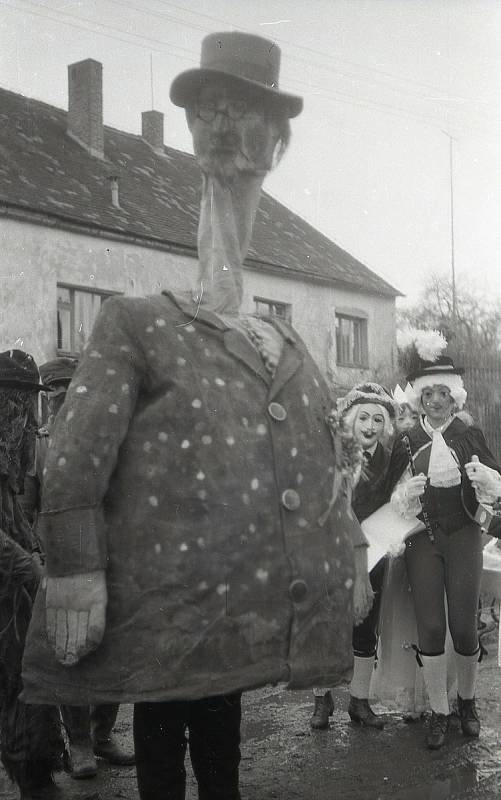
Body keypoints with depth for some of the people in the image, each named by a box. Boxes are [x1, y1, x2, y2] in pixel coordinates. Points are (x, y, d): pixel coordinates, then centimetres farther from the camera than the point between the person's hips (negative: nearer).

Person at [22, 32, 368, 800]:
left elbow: (327, 478, 20)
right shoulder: (135, 325, -2)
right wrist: (76, 579, -15)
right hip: (162, 611, -5)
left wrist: (344, 568, 14)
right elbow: (72, 467, -9)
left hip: (252, 611, 5)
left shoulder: (292, 348, 15)